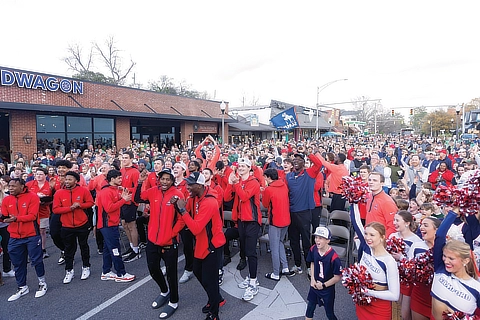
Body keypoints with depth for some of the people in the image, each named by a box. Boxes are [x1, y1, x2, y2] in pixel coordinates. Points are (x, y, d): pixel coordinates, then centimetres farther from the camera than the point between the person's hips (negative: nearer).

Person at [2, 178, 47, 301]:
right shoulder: (6, 200, 4)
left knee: (36, 260, 5)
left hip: (32, 236, -4)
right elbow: (4, 216, 3)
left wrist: (16, 218, -29)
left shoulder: (32, 197, -11)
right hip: (14, 238, 5)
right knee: (18, 264, 14)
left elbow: (32, 215, -17)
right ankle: (22, 288, 31)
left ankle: (42, 283, 25)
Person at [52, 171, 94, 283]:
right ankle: (69, 271, 26)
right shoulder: (59, 193, -6)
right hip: (67, 227, 1)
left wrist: (80, 205, -20)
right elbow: (55, 209, -9)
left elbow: (90, 202, -2)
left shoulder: (83, 190, -8)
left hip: (82, 225, 0)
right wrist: (70, 208, -21)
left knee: (84, 246, 14)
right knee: (69, 249, 12)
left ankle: (86, 267, 30)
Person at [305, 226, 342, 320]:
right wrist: (312, 279, -4)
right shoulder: (313, 249, -14)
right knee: (310, 308, 19)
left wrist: (324, 285, -14)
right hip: (314, 285, 5)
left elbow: (338, 277, -21)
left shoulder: (333, 257, -30)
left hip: (327, 290, -4)